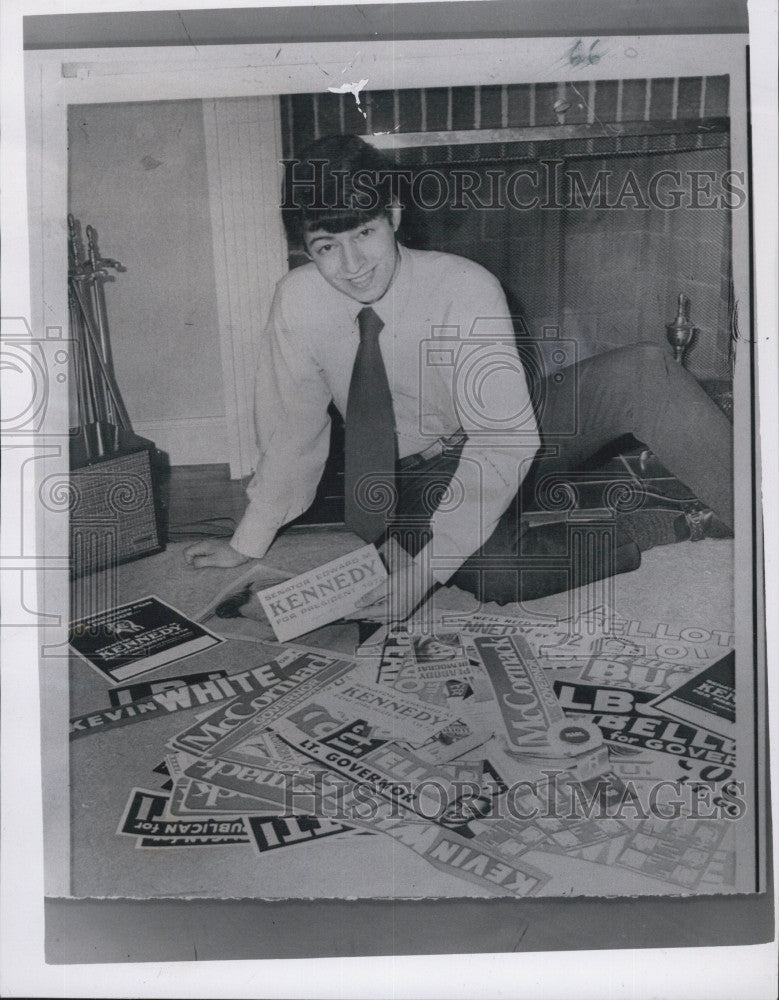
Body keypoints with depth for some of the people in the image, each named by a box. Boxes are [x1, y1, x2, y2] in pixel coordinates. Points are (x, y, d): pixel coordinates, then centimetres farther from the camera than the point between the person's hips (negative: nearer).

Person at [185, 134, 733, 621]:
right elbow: (291, 428, -4)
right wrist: (246, 546, 3)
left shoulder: (466, 288, -24)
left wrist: (424, 570, -37)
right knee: (494, 572, -34)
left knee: (643, 370, -25)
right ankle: (681, 527, -13)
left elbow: (508, 440, -30)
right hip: (417, 479, 1)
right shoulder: (299, 300, -15)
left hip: (508, 438, 0)